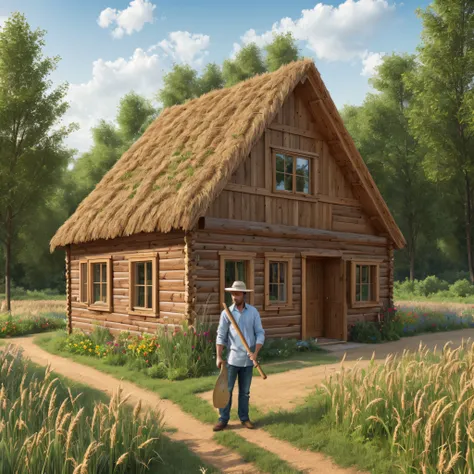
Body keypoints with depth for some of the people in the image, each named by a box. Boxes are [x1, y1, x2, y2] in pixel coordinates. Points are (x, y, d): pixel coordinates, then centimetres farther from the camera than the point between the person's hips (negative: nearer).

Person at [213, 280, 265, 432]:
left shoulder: (253, 312, -2)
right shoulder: (226, 313, -5)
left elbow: (260, 333, -2)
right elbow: (221, 336, -4)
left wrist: (255, 353, -14)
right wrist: (219, 357, -9)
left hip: (248, 359, 1)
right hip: (233, 358, -1)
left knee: (245, 391, 12)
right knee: (226, 389, 2)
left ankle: (244, 418, 24)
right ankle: (223, 419, 12)